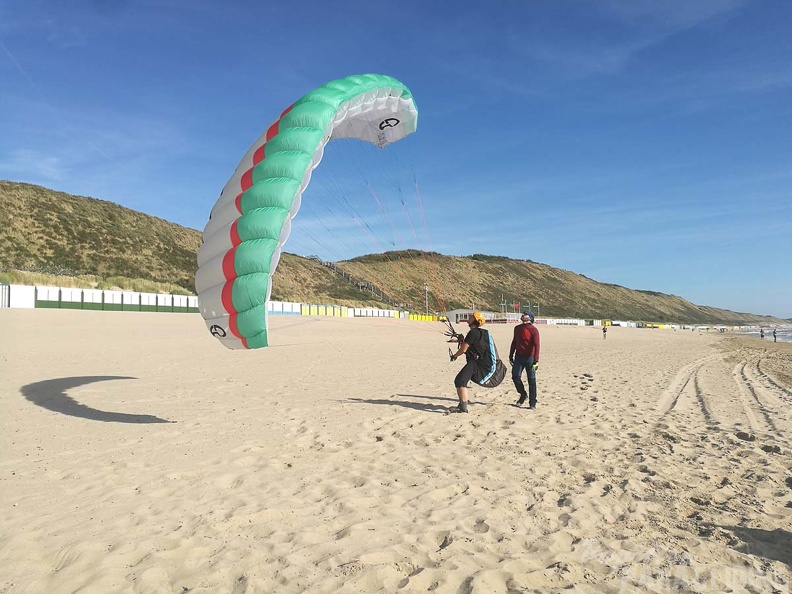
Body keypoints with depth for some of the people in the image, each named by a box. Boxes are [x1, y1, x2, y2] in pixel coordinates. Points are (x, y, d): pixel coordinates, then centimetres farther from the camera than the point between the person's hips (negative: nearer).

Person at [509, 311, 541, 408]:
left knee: (531, 380, 1)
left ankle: (532, 402, 9)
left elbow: (536, 345, -13)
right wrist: (511, 356, 18)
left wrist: (536, 361, -19)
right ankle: (523, 395, 23)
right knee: (515, 376, -2)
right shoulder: (517, 328, 11)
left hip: (529, 358, -5)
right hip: (518, 357, 5)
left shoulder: (533, 330, -8)